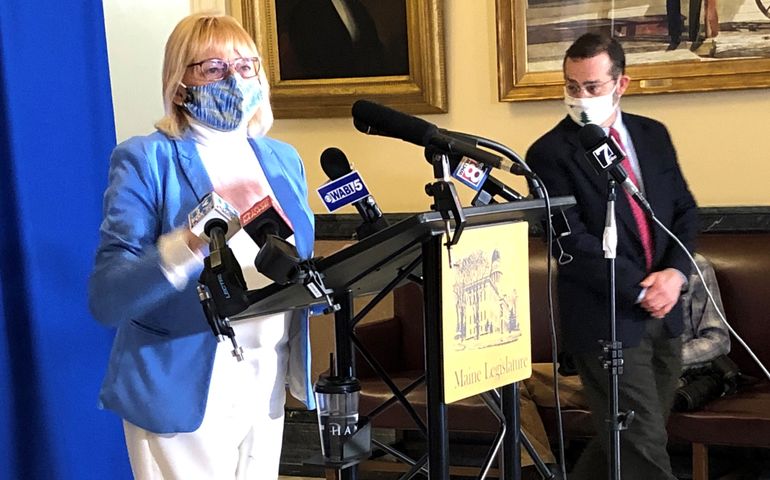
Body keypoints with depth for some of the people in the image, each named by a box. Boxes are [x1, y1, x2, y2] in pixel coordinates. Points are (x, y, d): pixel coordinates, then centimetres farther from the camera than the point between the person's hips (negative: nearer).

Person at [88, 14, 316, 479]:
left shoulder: (284, 160, 8)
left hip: (266, 385, 5)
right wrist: (193, 242, -35)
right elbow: (106, 298, -19)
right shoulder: (146, 160, -10)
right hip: (183, 393, -5)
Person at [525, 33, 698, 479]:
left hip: (663, 312, 6)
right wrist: (639, 291, -15)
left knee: (627, 439, 15)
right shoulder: (550, 153, -8)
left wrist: (675, 273, -8)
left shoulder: (653, 134, 9)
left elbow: (685, 211, 10)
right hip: (607, 318, -6)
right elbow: (574, 242, -14)